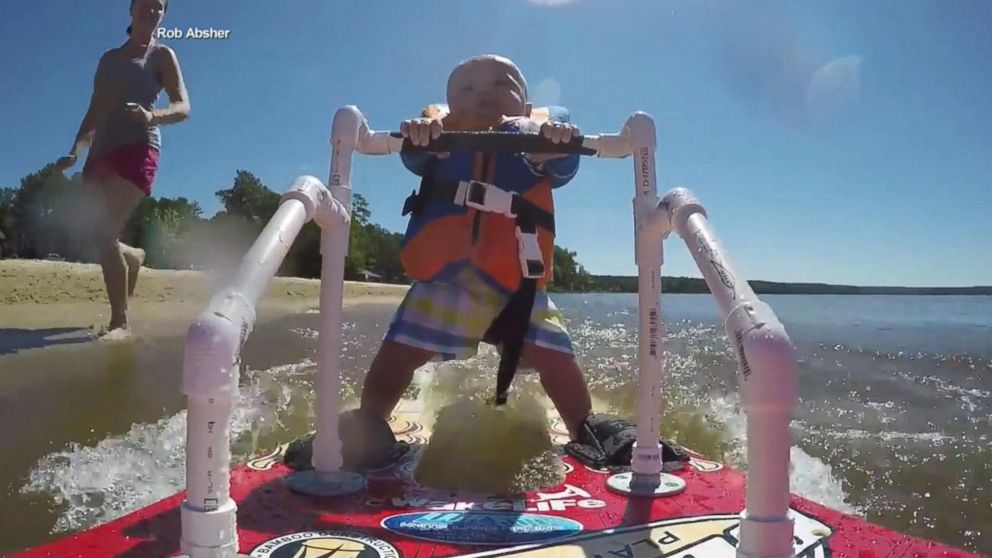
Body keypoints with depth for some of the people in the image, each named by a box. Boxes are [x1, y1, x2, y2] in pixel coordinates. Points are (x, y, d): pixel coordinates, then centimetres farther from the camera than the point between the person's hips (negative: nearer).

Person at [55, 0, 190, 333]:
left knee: (103, 235, -19)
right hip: (101, 154, 6)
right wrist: (75, 152, 15)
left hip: (138, 150, -6)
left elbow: (183, 107, -6)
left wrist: (152, 116, -26)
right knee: (95, 240, 2)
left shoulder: (162, 55, 8)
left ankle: (120, 320, -13)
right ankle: (134, 257, 36)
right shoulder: (109, 59, 23)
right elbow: (95, 113, 25)